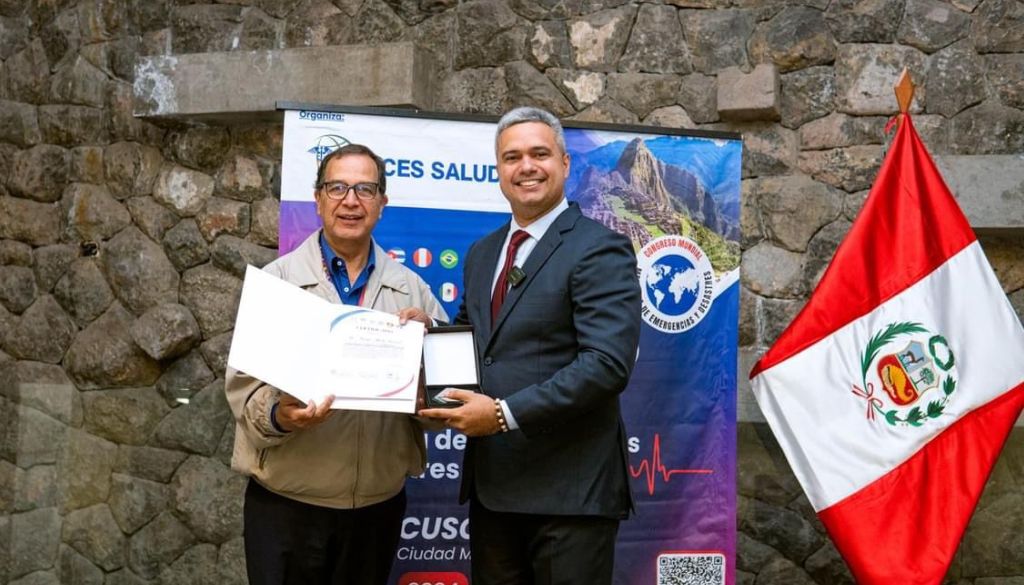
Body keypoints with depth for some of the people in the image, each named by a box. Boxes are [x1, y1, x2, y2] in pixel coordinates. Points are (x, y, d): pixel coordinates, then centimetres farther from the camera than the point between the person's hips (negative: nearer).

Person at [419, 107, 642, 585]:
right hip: (492, 482, 7)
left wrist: (506, 413, -22)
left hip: (569, 486, -7)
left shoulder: (599, 250, -10)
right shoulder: (482, 252, 15)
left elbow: (607, 362, -20)